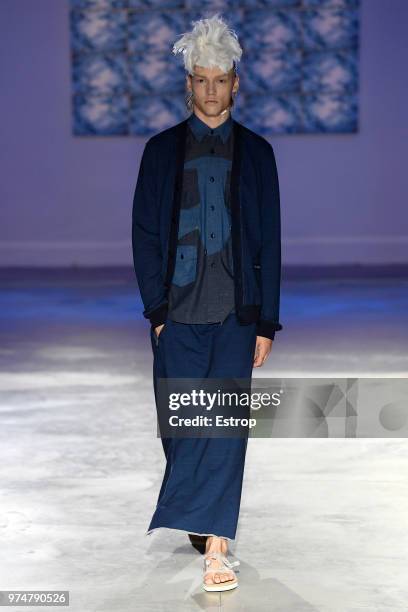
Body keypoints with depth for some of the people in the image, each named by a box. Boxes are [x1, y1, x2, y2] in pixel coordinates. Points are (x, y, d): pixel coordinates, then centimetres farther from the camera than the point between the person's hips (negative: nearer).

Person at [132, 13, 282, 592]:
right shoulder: (162, 150, 6)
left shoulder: (255, 152, 5)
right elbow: (145, 233, 4)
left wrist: (266, 322, 0)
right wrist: (156, 308, -4)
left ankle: (216, 545, -8)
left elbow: (269, 240, 5)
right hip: (178, 312, 1)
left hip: (235, 313, -1)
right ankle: (202, 523, 25)